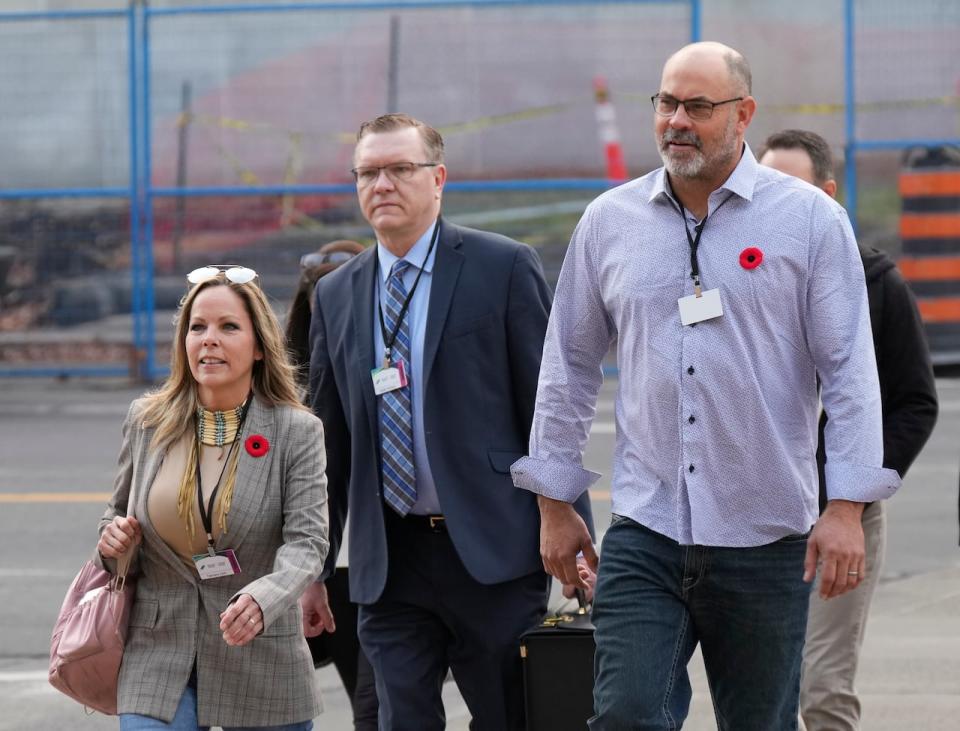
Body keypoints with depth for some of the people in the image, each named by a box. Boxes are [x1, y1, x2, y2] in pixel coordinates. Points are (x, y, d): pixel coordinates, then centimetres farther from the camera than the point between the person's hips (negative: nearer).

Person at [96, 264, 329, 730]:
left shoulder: (296, 432, -5)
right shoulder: (146, 422, 4)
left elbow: (307, 542, -15)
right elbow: (120, 512, 21)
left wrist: (263, 598, -35)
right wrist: (111, 539, -4)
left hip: (262, 665, -1)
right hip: (159, 657, 1)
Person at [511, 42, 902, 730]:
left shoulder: (810, 219, -1)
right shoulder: (609, 222, 7)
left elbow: (850, 369, -3)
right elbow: (570, 367, 14)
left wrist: (847, 507, -10)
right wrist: (555, 504, 13)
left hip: (765, 542, -1)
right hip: (644, 534, 2)